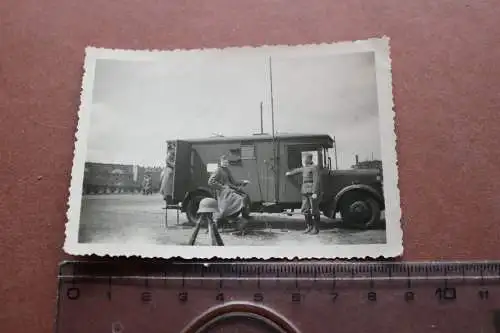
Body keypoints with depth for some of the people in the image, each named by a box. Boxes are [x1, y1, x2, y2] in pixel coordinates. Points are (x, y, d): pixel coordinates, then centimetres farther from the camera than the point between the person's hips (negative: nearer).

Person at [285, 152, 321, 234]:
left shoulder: (314, 167, -8)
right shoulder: (305, 168, 18)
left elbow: (316, 181, -15)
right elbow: (298, 170, 40)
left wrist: (315, 193, -22)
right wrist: (290, 173, 56)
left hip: (313, 191, -8)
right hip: (305, 191, 8)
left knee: (314, 210, -2)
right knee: (305, 210, 6)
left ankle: (316, 228, 6)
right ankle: (309, 226, 16)